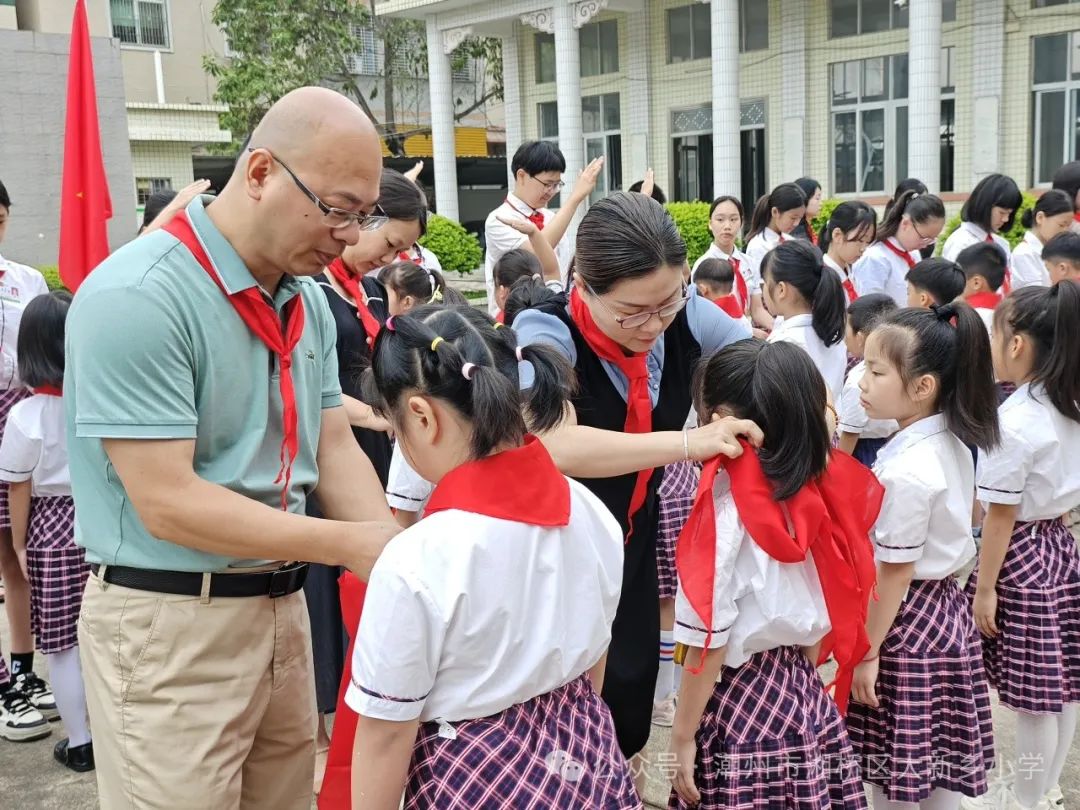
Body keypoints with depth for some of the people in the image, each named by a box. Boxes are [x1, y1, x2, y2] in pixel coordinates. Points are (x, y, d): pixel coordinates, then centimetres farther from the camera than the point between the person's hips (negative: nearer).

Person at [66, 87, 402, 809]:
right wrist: (351, 545, -21)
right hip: (169, 622, -7)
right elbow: (166, 502, -23)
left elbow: (334, 446, 6)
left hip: (282, 607, 7)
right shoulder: (136, 298, -20)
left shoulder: (310, 300, 5)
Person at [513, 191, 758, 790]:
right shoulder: (545, 332, -28)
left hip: (634, 539, 4)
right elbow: (556, 446, -43)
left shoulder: (684, 316, -14)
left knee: (634, 688, 15)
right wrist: (688, 443, -45)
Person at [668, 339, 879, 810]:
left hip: (739, 703, -6)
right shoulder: (821, 489, -2)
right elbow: (825, 614, 8)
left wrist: (682, 734, -7)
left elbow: (709, 637, -17)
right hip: (804, 693, 6)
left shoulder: (727, 505, -20)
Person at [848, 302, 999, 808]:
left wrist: (867, 653, -11)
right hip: (945, 605, 9)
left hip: (905, 618, -9)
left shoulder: (906, 472, -25)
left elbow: (894, 575, -20)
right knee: (938, 767, 19)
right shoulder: (952, 443, 1)